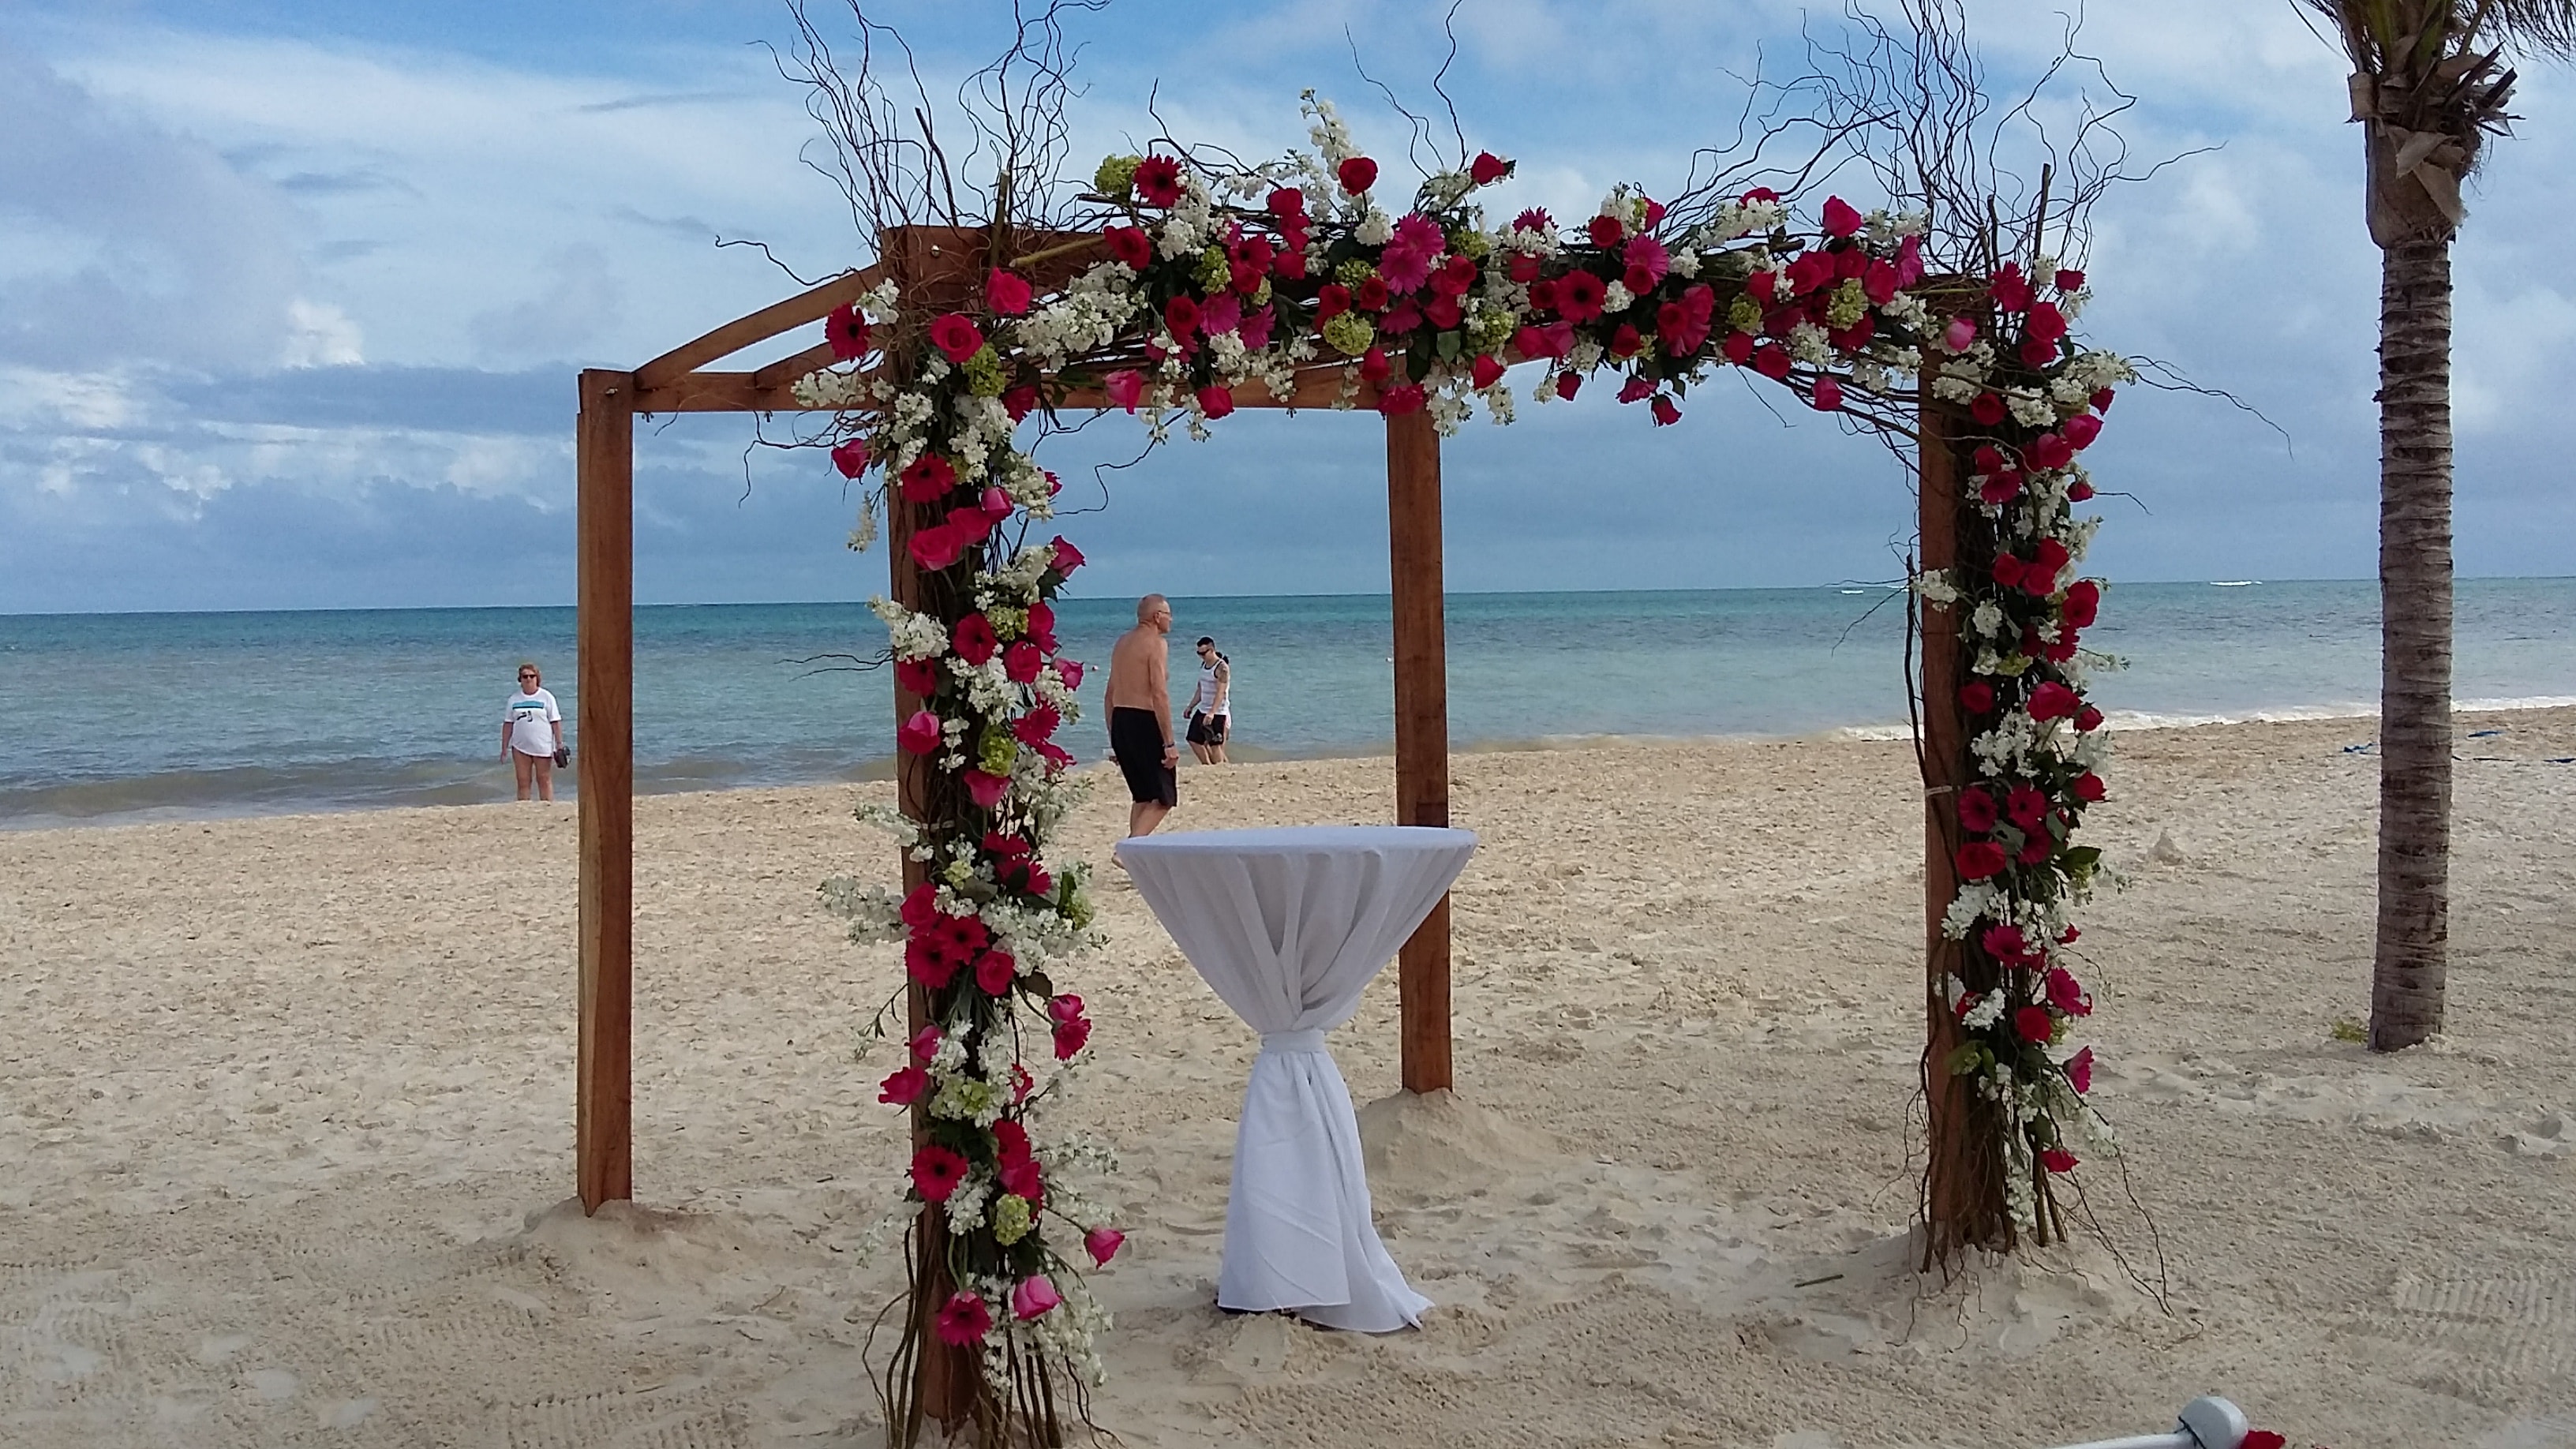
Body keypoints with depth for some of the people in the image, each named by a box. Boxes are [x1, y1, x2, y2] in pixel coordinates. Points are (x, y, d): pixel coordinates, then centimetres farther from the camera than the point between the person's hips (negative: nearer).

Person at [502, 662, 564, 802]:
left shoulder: (546, 697, -1)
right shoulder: (514, 699, 7)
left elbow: (555, 722, -2)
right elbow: (508, 724, 9)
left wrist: (559, 744, -8)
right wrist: (505, 747, 5)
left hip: (542, 746, -3)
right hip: (521, 747, 3)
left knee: (544, 780, 3)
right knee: (523, 782, 4)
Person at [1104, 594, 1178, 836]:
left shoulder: (1123, 642, 16)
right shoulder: (1156, 643, -9)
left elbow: (1109, 694, 19)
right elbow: (1160, 695, -18)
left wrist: (1115, 739, 24)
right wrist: (1169, 743, -19)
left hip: (1120, 720, 8)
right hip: (1144, 722, -8)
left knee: (1142, 797, 18)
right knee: (1163, 799, -3)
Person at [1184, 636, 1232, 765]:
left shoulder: (1222, 668, -16)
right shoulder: (1204, 665, 10)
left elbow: (1221, 693, -24)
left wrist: (1212, 713, -32)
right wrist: (1191, 706, 17)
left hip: (1218, 713, -9)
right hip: (1202, 710, 9)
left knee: (1215, 745, -6)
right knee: (1194, 740, 10)